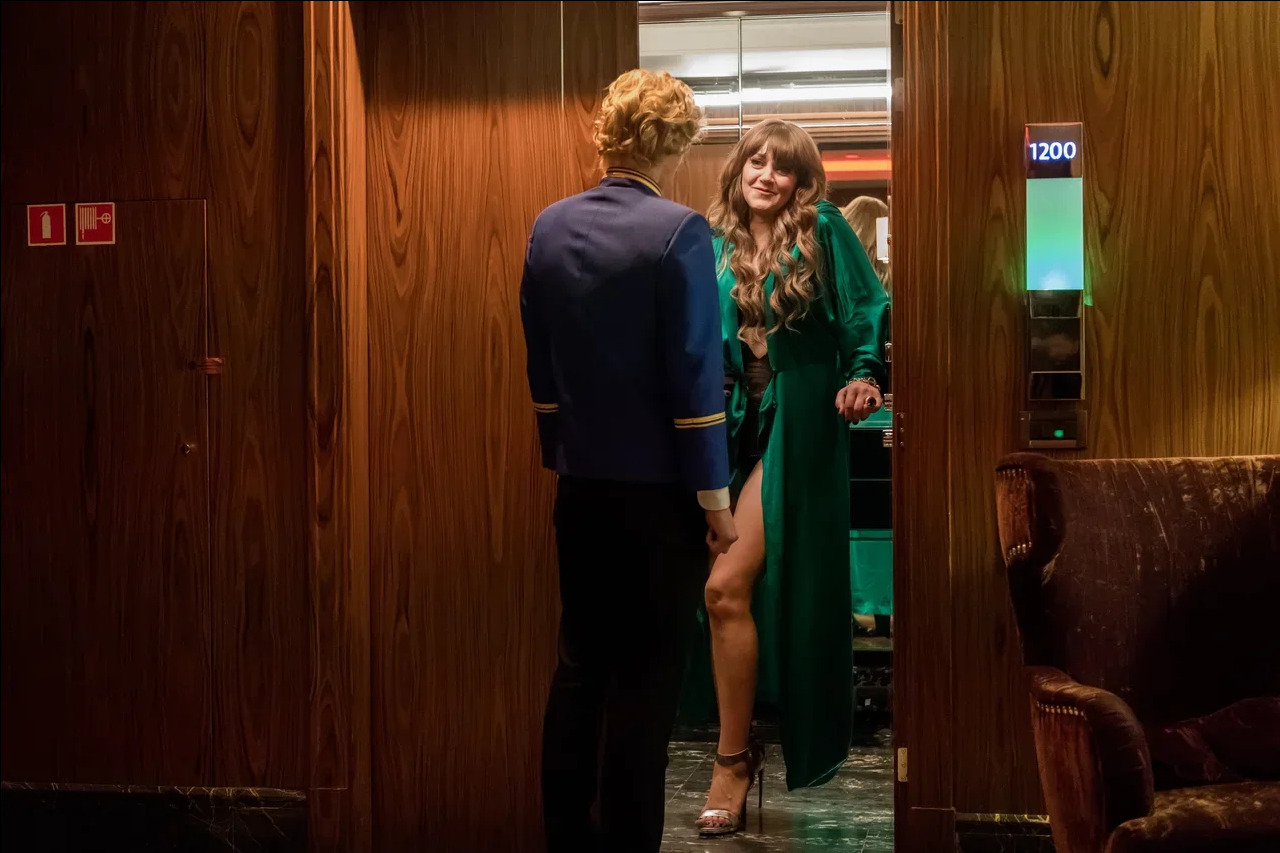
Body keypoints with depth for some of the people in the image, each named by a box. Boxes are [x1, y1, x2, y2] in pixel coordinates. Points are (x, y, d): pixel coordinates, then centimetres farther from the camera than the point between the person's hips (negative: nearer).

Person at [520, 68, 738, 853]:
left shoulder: (549, 227, 4)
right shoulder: (679, 231, -14)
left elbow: (540, 365, 10)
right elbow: (695, 378, -16)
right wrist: (716, 498, -10)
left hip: (580, 483, 6)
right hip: (660, 489, -6)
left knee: (581, 661, 15)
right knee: (648, 675, 4)